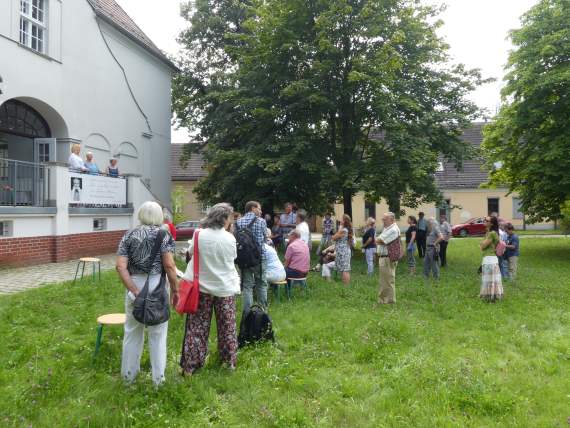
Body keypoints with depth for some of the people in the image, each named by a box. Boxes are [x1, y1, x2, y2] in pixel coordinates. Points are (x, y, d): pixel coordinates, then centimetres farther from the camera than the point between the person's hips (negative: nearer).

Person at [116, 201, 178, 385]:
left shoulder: (129, 235, 5)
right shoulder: (163, 234, -4)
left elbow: (121, 267, -6)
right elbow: (169, 265, -13)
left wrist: (135, 291, -9)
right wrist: (175, 289, -3)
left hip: (135, 287, 3)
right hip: (157, 286, -3)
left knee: (132, 331, 19)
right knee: (158, 333, 10)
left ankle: (128, 374, 34)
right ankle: (158, 377, 21)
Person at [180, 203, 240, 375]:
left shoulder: (199, 235, -12)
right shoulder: (229, 238, -12)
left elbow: (191, 252, 5)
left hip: (202, 286, 1)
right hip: (225, 288, 0)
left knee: (197, 327, 10)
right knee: (227, 327, 15)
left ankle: (190, 365, 15)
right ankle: (230, 361, 27)